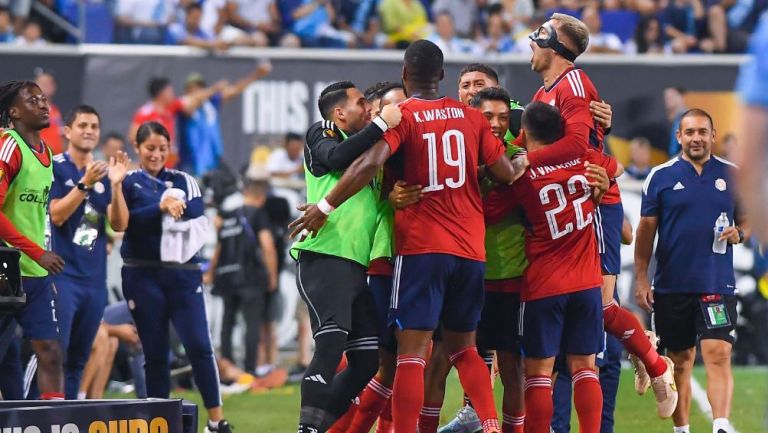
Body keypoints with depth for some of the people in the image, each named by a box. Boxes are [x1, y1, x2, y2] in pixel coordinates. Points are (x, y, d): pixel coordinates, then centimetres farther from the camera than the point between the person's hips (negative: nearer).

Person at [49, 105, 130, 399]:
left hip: (94, 277, 6)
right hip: (62, 274, -6)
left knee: (79, 358, 9)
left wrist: (115, 185, -12)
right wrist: (85, 184, -23)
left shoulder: (104, 172, 12)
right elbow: (57, 215, -13)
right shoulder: (56, 168, -3)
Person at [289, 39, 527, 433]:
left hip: (421, 246, -5)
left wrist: (325, 207, -12)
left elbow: (370, 163, -19)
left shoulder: (402, 116, -3)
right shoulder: (471, 117, 10)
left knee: (412, 352, -8)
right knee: (463, 347, 18)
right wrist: (522, 164, 32)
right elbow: (506, 173, 10)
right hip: (471, 251, 5)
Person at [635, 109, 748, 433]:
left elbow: (747, 220, 15)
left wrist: (739, 233, -9)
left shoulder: (732, 175, 6)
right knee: (680, 362, 9)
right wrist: (641, 279, -2)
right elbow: (646, 229, 4)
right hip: (671, 286, 1)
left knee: (718, 356, -14)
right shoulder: (661, 176, 3)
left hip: (717, 285, -1)